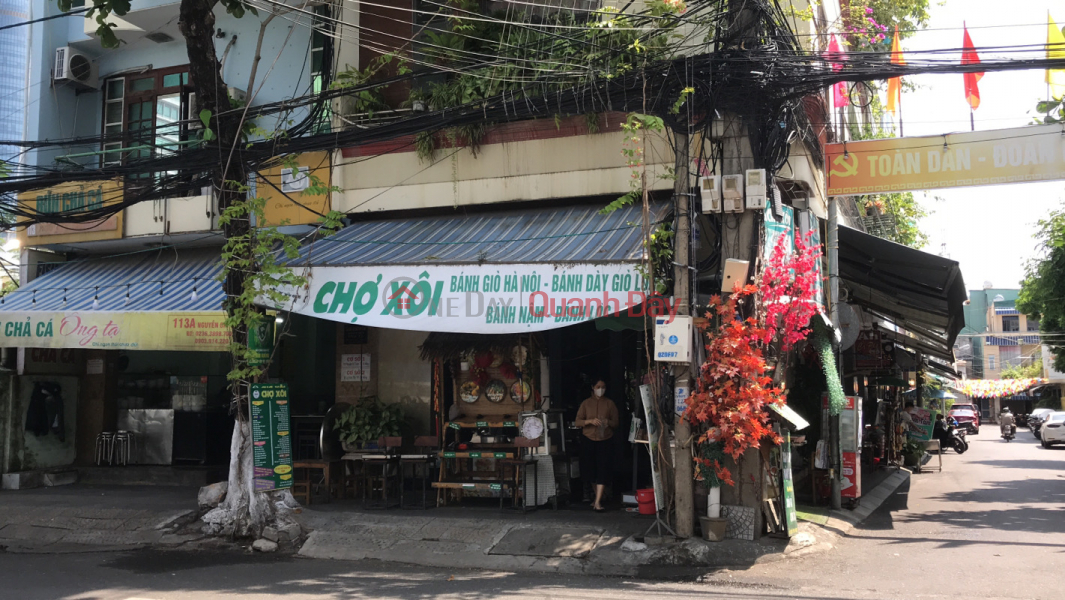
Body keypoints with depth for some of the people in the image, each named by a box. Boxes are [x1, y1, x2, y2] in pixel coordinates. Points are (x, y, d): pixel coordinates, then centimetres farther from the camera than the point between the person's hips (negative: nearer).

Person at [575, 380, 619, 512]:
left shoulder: (610, 403, 5)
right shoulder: (586, 403, 5)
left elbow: (616, 422, 6)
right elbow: (577, 422, 1)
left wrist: (608, 422, -16)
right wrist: (590, 421, -18)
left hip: (604, 441, -1)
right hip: (589, 440, 1)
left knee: (602, 471, -10)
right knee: (591, 471, 8)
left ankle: (598, 503, -14)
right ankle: (597, 497, 27)